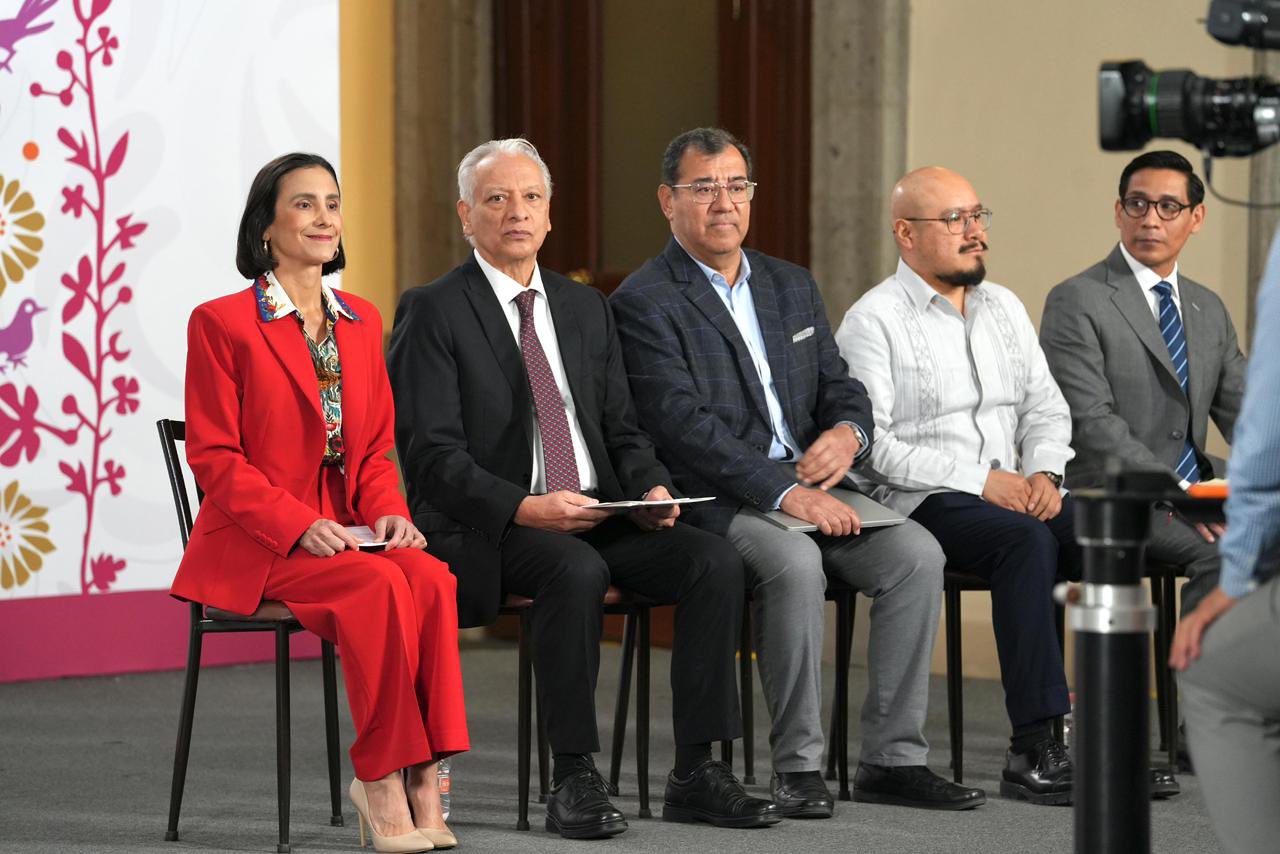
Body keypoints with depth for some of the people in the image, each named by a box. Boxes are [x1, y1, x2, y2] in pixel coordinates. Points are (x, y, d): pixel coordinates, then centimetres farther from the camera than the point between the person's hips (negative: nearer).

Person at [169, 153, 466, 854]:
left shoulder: (361, 322, 16)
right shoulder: (221, 322, -2)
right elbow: (214, 457, -7)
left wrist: (389, 513, -5)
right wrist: (300, 526, -19)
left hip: (348, 533, 5)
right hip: (253, 547, -5)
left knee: (431, 578, -29)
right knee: (381, 585, -33)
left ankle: (419, 774, -28)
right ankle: (383, 780, -26)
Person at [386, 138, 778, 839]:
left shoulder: (586, 309, 19)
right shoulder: (433, 312, -1)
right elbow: (433, 455, -10)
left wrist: (651, 489, -4)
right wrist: (525, 507, -24)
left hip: (600, 517, 6)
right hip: (489, 531, -6)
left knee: (715, 561, -19)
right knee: (576, 570, -37)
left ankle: (696, 774, -14)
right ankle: (573, 781, -26)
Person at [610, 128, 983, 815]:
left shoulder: (791, 286, 19)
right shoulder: (644, 303, -5)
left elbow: (841, 388, 18)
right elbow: (684, 425, -16)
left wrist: (847, 432, -8)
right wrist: (785, 491, -25)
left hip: (808, 488, 6)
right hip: (717, 501, -6)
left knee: (916, 552, -17)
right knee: (795, 563, -35)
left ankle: (893, 758, -13)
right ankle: (798, 766, -22)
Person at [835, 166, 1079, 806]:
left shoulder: (1003, 307, 19)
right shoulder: (874, 321, -4)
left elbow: (1045, 406, 18)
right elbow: (870, 445, -13)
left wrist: (1043, 473, -4)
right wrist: (981, 480, -17)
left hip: (1015, 492, 6)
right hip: (918, 506, -6)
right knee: (1026, 539, -35)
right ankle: (1033, 748, -35)